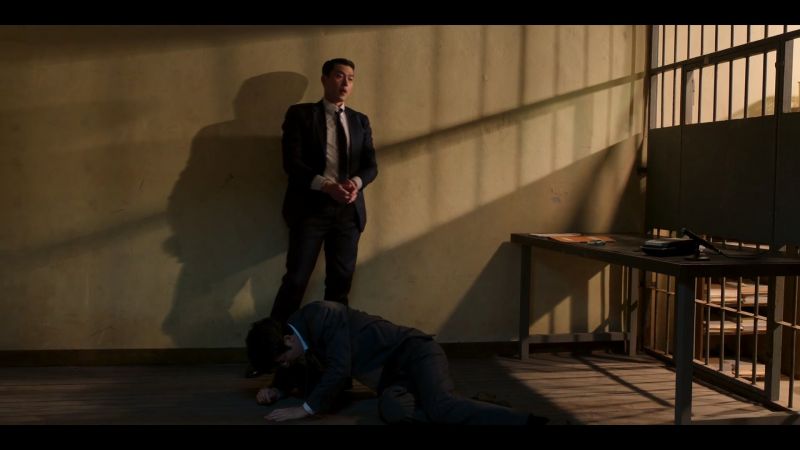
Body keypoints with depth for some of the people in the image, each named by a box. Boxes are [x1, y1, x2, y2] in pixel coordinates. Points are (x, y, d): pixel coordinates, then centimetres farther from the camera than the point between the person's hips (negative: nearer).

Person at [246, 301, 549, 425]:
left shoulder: (320, 316, -17)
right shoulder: (299, 333, 10)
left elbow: (339, 370, -24)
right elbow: (296, 375, 28)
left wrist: (305, 410, -18)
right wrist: (277, 390, 7)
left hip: (414, 352, -7)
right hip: (392, 376, 7)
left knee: (440, 406, -36)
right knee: (392, 410, -30)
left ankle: (529, 424, -46)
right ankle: (469, 413, -27)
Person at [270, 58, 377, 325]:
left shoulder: (360, 121, 16)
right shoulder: (300, 114, 3)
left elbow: (371, 165, 10)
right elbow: (292, 162, -7)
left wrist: (356, 182, -13)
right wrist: (326, 185, -21)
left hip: (348, 210, 4)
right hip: (311, 208, -4)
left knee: (341, 282, 7)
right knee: (296, 280, -5)